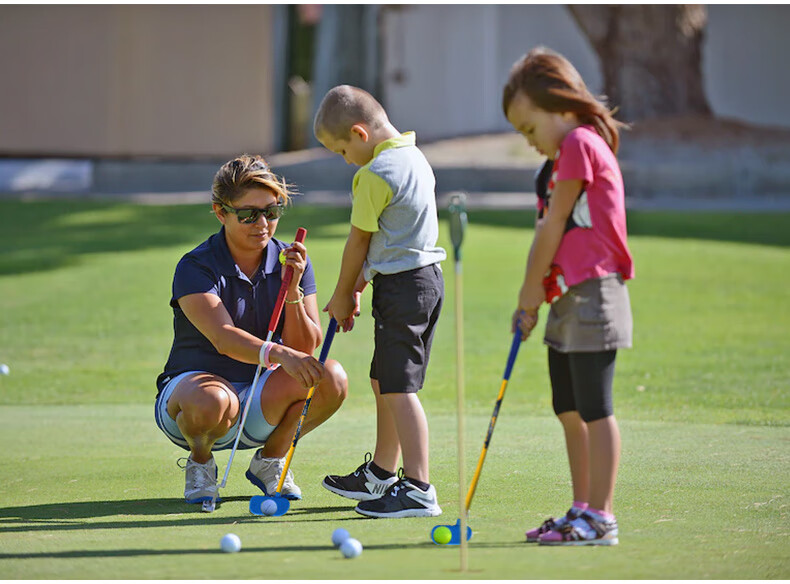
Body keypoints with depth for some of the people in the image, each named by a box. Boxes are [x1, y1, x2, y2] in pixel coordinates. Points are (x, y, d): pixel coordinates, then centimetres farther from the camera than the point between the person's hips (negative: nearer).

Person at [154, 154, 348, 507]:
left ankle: (269, 460, 3)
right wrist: (279, 353, -51)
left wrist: (292, 290, -24)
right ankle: (200, 461, -3)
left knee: (331, 378, -24)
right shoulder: (196, 268, -16)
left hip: (261, 404, 4)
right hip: (192, 383, -4)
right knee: (212, 401, -41)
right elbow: (223, 338, -33)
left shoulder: (291, 263, -1)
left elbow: (305, 349, -9)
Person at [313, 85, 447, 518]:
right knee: (383, 381, 20)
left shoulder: (374, 175, -17)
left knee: (398, 388, -9)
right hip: (427, 276, 10)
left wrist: (342, 295, 4)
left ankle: (418, 489, -12)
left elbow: (359, 241, -9)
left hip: (401, 287, -10)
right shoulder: (413, 156, 12)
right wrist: (357, 287, 18)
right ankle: (381, 474, 32)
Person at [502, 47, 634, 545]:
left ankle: (601, 517, -6)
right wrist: (531, 299, 11)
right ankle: (583, 512, 19)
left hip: (592, 295, -10)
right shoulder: (562, 158, 19)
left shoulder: (580, 144, -11)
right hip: (566, 300, 10)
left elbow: (554, 225, -11)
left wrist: (532, 288, -3)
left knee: (594, 409, -8)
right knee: (570, 411, 13)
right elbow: (548, 233, 18)